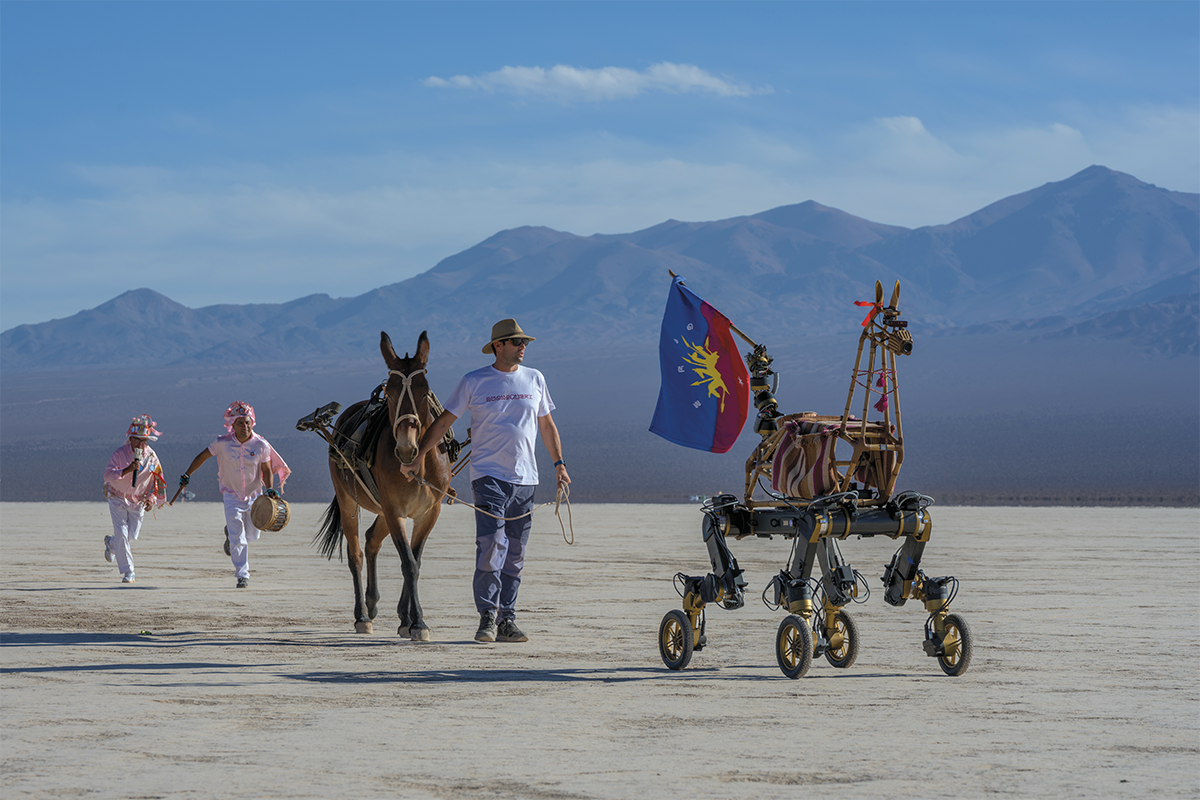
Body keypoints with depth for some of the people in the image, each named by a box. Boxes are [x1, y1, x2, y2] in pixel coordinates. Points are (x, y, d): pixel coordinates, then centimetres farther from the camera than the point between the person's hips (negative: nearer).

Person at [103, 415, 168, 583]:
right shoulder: (120, 453, -15)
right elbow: (108, 475, -24)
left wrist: (151, 498, -5)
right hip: (118, 498, -3)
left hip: (138, 501, 3)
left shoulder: (151, 456, -4)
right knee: (122, 534, -11)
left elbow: (156, 480, 8)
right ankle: (128, 572, -5)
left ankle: (110, 543, 42)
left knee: (131, 535, 7)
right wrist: (127, 470, -39)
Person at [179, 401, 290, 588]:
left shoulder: (261, 445, -10)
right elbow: (202, 457, 3)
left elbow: (267, 470, -2)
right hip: (232, 496, -2)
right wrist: (187, 475, 5)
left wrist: (269, 489, -17)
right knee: (238, 539, -10)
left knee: (252, 536, 12)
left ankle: (230, 532, 45)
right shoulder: (223, 443, -11)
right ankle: (242, 575, -1)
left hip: (254, 496, 2)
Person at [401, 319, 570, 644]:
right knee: (491, 545, -16)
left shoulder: (534, 379, 11)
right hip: (488, 475, -4)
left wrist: (559, 463, 14)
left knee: (515, 554, 4)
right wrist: (417, 457, -3)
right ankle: (487, 617, -10)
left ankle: (506, 620, 9)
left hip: (525, 479, 4)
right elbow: (443, 422, 3)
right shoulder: (473, 382, 0)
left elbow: (546, 425, 20)